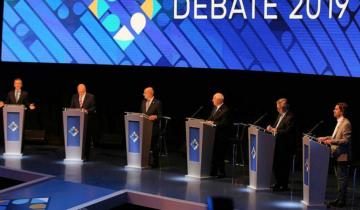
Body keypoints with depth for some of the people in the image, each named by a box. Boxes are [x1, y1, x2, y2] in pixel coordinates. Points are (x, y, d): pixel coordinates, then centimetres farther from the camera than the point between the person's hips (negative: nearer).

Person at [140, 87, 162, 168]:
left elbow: (160, 116, -8)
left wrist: (155, 117, -26)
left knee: (154, 145, 0)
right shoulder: (143, 102, 12)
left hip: (154, 127, -6)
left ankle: (155, 162, 9)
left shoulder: (157, 103, -7)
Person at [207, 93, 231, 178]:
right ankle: (213, 171, 20)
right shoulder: (214, 108, 12)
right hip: (214, 133, 9)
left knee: (219, 154, -5)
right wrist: (209, 121, -1)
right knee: (213, 153, 11)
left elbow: (224, 123, -20)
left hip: (221, 135, -9)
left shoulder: (225, 110, -16)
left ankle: (221, 172, 3)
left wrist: (214, 123, -19)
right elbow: (210, 118, 20)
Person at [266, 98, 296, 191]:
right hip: (278, 143, 9)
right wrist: (271, 128, 0)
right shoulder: (280, 115, 13)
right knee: (275, 164, 14)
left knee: (283, 165, -2)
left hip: (285, 145, -9)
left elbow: (287, 131, -22)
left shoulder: (290, 117, -16)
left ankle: (284, 185, 8)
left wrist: (275, 130, -21)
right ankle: (278, 183, 27)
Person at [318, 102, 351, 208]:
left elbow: (346, 140, -21)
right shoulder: (339, 122, 15)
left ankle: (342, 201, 0)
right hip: (337, 155, 10)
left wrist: (332, 141, -27)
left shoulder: (346, 123, -15)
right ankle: (339, 199, 22)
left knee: (342, 178, -4)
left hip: (342, 156, -10)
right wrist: (327, 138, 12)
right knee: (339, 178, 15)